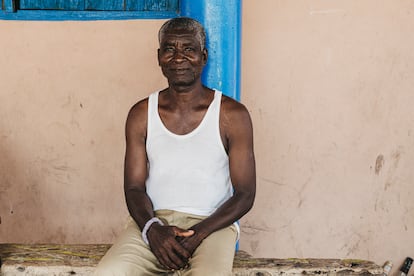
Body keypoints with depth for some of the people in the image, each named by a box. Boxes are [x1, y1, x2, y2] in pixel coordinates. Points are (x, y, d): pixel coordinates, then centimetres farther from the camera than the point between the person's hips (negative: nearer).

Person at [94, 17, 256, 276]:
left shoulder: (232, 115, 0)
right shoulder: (141, 114, 8)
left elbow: (245, 195, -1)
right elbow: (134, 187, 7)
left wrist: (197, 234, -16)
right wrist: (152, 229, -15)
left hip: (212, 224, -2)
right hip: (154, 221, 2)